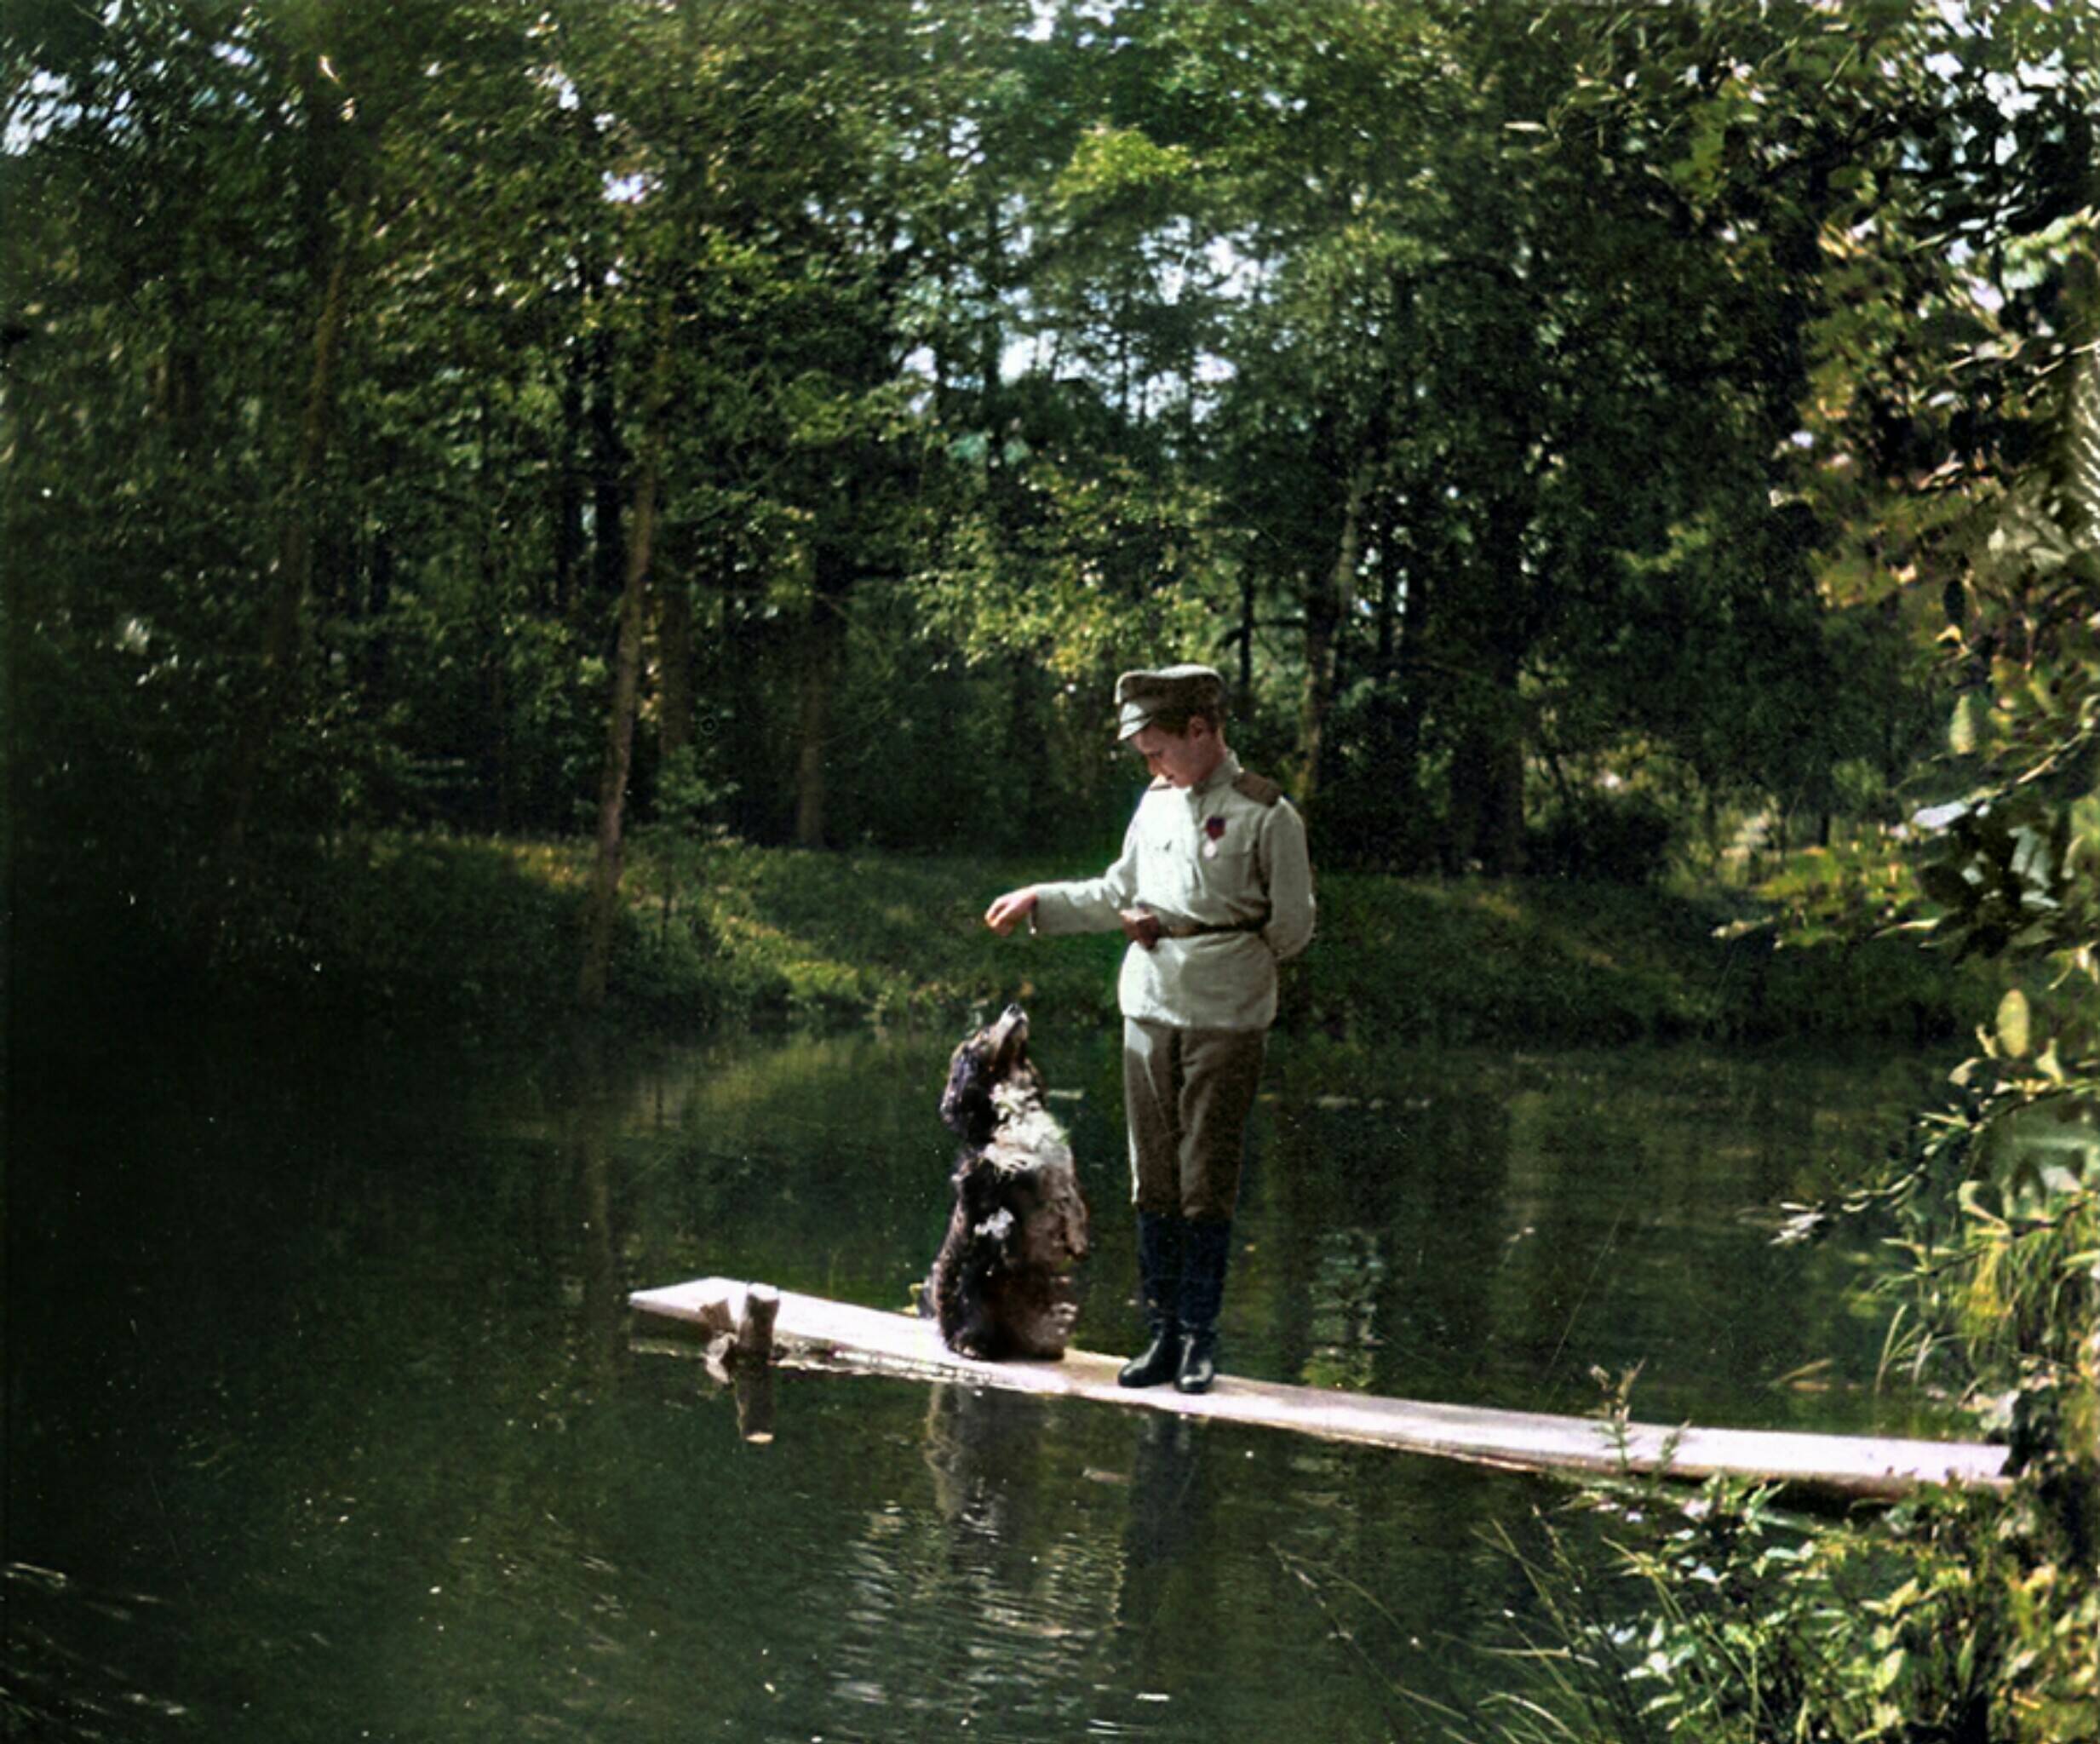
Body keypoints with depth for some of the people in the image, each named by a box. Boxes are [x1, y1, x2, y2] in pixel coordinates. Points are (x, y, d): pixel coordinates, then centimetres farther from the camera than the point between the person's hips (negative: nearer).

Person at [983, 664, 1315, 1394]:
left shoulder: (1266, 815, -6)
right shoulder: (1157, 803, 12)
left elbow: (1293, 927, -3)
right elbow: (1119, 892, 25)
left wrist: (1180, 935, -2)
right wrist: (1038, 901, 20)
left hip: (1226, 1019, -5)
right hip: (1149, 1011, 5)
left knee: (1207, 1186, -3)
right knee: (1154, 1182, 6)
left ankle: (1200, 1338, 8)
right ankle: (1164, 1334, 13)